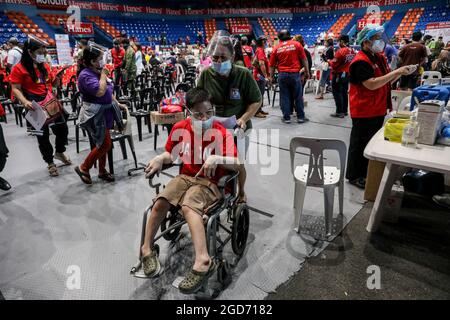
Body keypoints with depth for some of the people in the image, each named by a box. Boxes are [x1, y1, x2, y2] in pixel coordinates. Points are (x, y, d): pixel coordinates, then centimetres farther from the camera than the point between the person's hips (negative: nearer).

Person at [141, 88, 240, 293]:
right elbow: (171, 154, 16)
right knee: (159, 203, -20)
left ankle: (203, 261, -39)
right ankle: (147, 249, 2)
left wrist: (217, 158, -35)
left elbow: (236, 165, -17)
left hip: (209, 181, -4)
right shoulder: (180, 129, 1)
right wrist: (160, 158, -7)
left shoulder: (222, 133, -11)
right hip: (185, 177, 4)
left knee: (188, 207, -33)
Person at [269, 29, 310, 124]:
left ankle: (286, 118, 9)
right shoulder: (296, 44, 2)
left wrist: (271, 77, 18)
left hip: (282, 74, 1)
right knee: (298, 96, 7)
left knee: (284, 97, 6)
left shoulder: (276, 48, 5)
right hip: (295, 73, -1)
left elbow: (272, 65, 8)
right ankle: (301, 117, 14)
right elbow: (304, 60, 2)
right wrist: (307, 72, 10)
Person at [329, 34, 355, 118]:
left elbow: (334, 64, -16)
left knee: (337, 93, -1)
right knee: (344, 92, 16)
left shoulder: (340, 51, -18)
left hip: (338, 74, -7)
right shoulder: (352, 51, 3)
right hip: (347, 74, 7)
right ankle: (345, 110, 22)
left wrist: (330, 61, 2)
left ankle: (339, 112, -1)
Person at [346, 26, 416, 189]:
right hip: (364, 111, -9)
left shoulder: (379, 57, 11)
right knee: (359, 144, 1)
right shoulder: (361, 61, -17)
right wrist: (396, 72, -22)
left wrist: (400, 72, 1)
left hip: (378, 109, 9)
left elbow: (386, 80, 18)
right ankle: (354, 175, 14)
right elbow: (371, 84, -26)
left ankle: (367, 172, 33)